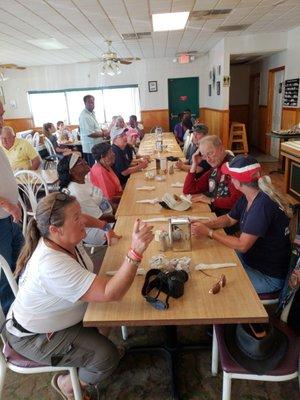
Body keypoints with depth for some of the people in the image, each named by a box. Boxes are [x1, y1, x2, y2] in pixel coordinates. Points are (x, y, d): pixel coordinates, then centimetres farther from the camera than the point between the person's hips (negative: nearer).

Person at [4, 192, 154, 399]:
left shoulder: (64, 238, -14)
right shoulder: (52, 265, -41)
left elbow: (84, 219, 13)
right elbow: (111, 293, -44)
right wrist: (136, 251, -52)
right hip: (34, 336, -8)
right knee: (107, 356, -17)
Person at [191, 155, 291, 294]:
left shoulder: (263, 204, -30)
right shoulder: (247, 197, -3)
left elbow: (242, 245, -28)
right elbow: (229, 219, 11)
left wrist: (209, 232, -20)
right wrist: (204, 225, -7)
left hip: (269, 277, -8)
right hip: (251, 258, 8)